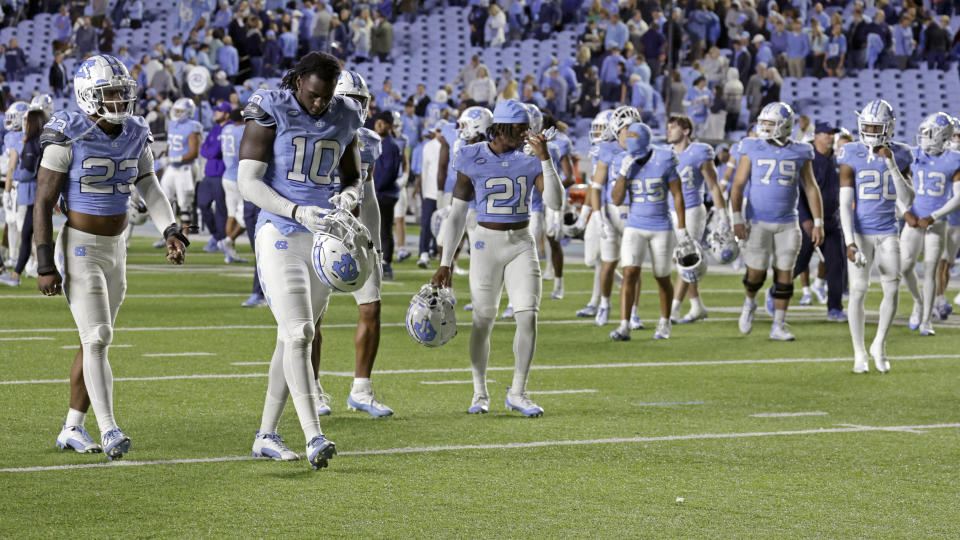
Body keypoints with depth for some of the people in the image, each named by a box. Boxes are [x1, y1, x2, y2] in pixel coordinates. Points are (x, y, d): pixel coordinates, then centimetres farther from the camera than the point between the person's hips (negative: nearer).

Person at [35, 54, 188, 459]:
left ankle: (72, 429, 21)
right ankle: (109, 431, -18)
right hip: (79, 248, -7)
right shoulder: (68, 137, -16)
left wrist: (171, 233, -15)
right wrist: (45, 265, -17)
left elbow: (151, 190, 3)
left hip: (115, 250, 7)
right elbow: (43, 203, -14)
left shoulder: (135, 137, 2)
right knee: (97, 338, -16)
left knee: (95, 341, 11)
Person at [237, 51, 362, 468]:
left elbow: (353, 177, 18)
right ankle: (314, 438, -23)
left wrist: (348, 196, -7)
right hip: (280, 235, -6)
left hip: (323, 240, 6)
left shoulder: (344, 118, 6)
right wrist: (298, 211, -25)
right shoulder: (269, 112, -9)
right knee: (299, 334, -17)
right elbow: (247, 182, -13)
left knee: (292, 340, 10)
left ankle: (266, 435, 19)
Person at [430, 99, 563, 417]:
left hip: (522, 244, 2)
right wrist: (445, 264, -1)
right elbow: (457, 213, 0)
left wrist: (545, 159, -19)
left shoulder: (529, 160, 0)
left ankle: (517, 392, 1)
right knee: (483, 321, 3)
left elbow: (555, 203, -10)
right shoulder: (473, 159, -4)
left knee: (528, 316, -11)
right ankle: (480, 393, 21)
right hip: (487, 243, -1)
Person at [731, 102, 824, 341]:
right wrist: (737, 219, -12)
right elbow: (738, 185, -3)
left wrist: (818, 223, 0)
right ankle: (749, 303, 30)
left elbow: (811, 188, 5)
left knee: (785, 275, 1)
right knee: (756, 273, -2)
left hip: (787, 224, 1)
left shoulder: (800, 153, 2)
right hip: (757, 222, -1)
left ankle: (778, 326, 10)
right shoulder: (752, 150, -2)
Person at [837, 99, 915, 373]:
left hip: (888, 232, 2)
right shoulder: (851, 156, -7)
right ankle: (859, 354, 7)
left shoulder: (899, 155, 1)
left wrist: (892, 166, -16)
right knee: (858, 290, -5)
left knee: (892, 288, -4)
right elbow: (845, 203, -9)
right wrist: (849, 242, -18)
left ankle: (879, 345, 17)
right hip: (860, 232, -2)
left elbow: (907, 202, -5)